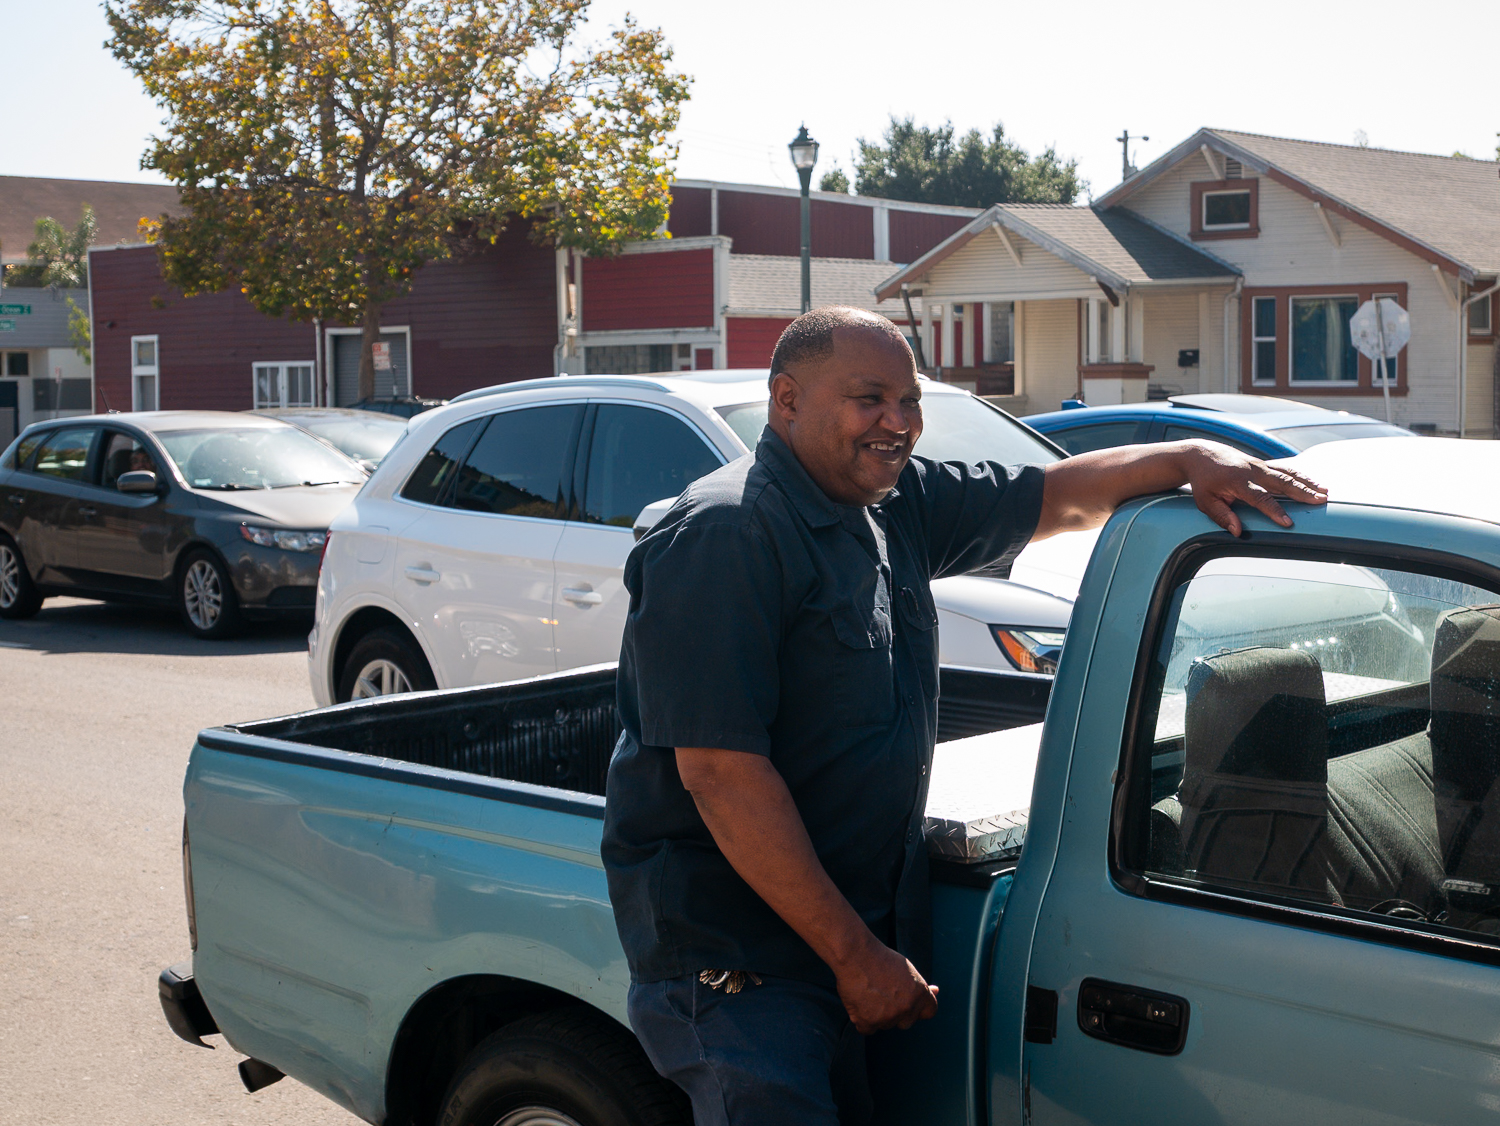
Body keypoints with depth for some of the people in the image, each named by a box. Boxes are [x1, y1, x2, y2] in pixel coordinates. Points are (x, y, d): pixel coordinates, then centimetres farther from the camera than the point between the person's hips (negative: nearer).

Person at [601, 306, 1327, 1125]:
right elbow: (721, 773, -24)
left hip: (867, 924, 8)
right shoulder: (724, 534, -19)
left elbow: (1054, 498, 20)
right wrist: (855, 957, -21)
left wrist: (1190, 457, 2)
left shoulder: (897, 503, 9)